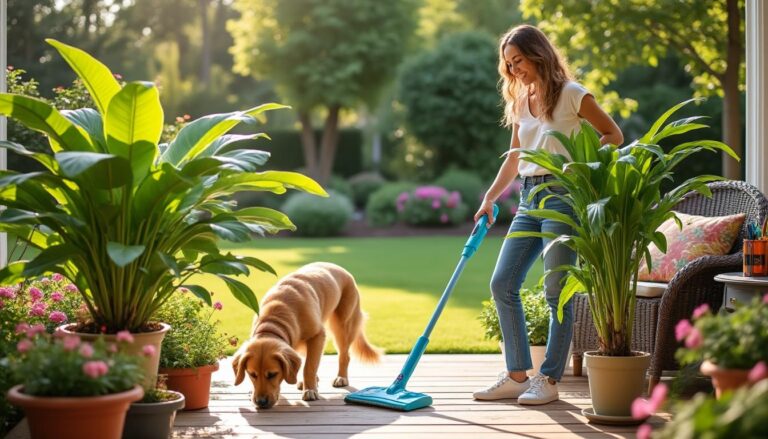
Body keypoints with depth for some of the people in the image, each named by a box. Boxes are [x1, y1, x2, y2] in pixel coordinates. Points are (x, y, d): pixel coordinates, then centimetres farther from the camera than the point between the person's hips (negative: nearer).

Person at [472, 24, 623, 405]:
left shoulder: (571, 95, -5)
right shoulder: (520, 101, 15)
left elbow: (613, 135, -2)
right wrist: (490, 199, 14)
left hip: (562, 195, -7)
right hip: (529, 198, 8)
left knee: (556, 292, -4)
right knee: (502, 283, 2)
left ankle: (549, 380, 4)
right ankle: (517, 375, 10)